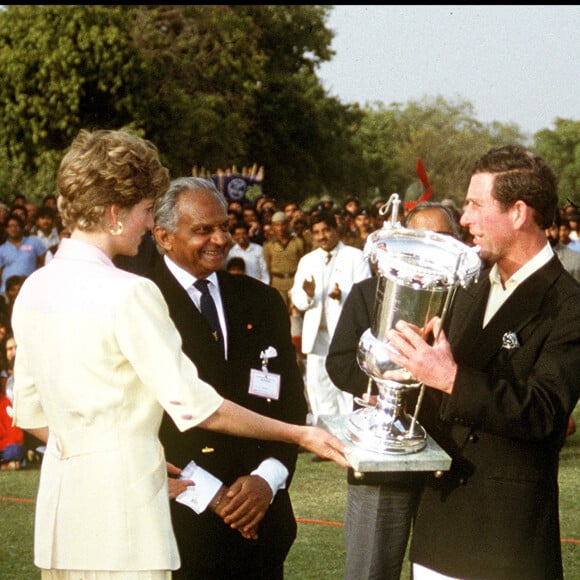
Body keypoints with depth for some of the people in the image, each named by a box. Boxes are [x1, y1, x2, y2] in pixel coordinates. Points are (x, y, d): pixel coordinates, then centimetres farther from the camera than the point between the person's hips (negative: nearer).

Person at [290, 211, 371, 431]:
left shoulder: (355, 257, 1)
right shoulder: (307, 261, 15)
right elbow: (296, 298, 8)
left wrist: (343, 296, -27)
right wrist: (308, 294, -15)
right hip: (317, 334, 5)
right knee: (317, 386, 7)